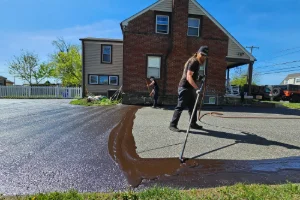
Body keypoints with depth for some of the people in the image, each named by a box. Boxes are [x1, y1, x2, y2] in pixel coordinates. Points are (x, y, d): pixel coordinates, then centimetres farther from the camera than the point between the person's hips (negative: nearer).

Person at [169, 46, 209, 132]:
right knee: (180, 106, -9)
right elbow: (188, 77, -26)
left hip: (190, 88, 10)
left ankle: (193, 123, 25)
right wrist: (197, 88, -30)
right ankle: (172, 125, -4)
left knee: (192, 106, 14)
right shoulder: (193, 62, -15)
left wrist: (199, 76, 14)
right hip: (185, 87, -10)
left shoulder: (197, 62, 15)